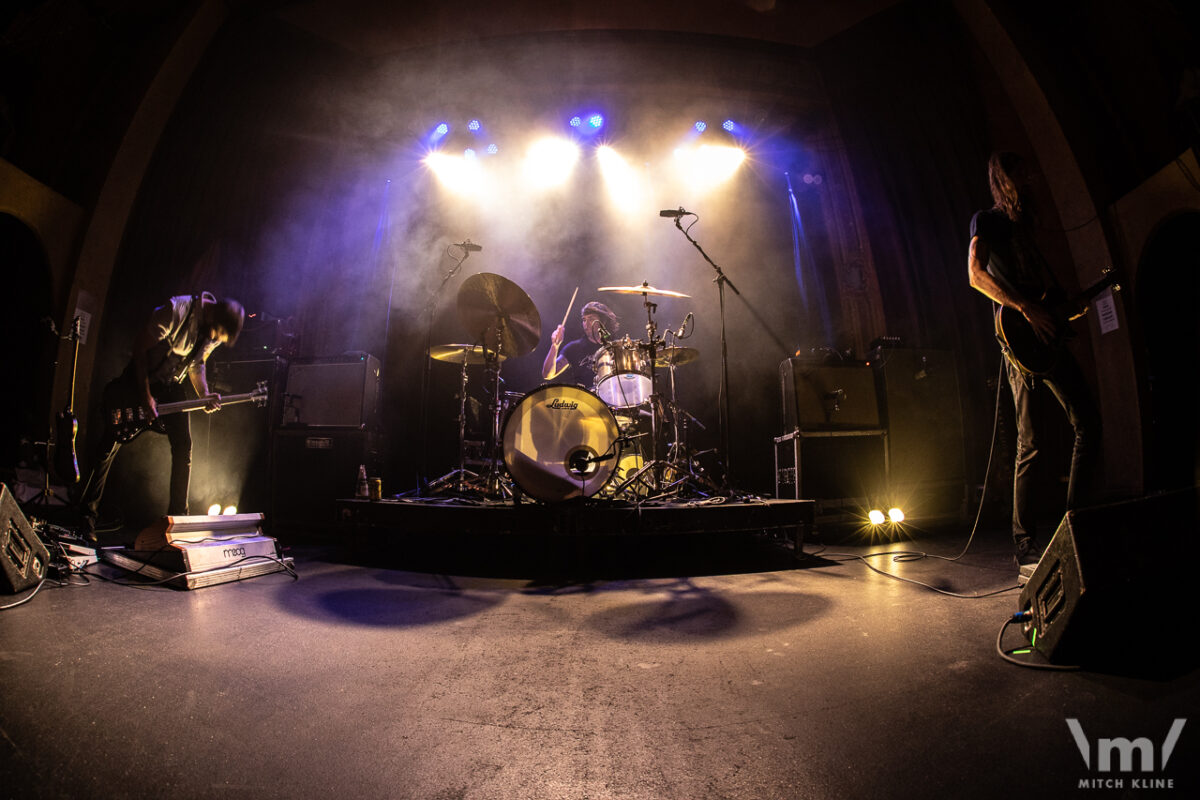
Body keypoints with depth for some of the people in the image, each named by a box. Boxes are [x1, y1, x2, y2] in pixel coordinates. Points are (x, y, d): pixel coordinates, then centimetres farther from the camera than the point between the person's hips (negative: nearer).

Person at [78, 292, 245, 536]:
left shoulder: (215, 333, -7)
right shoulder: (177, 310, -27)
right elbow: (140, 345, -20)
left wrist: (205, 395, -9)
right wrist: (145, 395, -20)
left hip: (171, 383, 5)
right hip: (140, 376, -4)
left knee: (183, 447, -5)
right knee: (109, 446, -1)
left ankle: (177, 515, 4)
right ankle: (88, 515, 13)